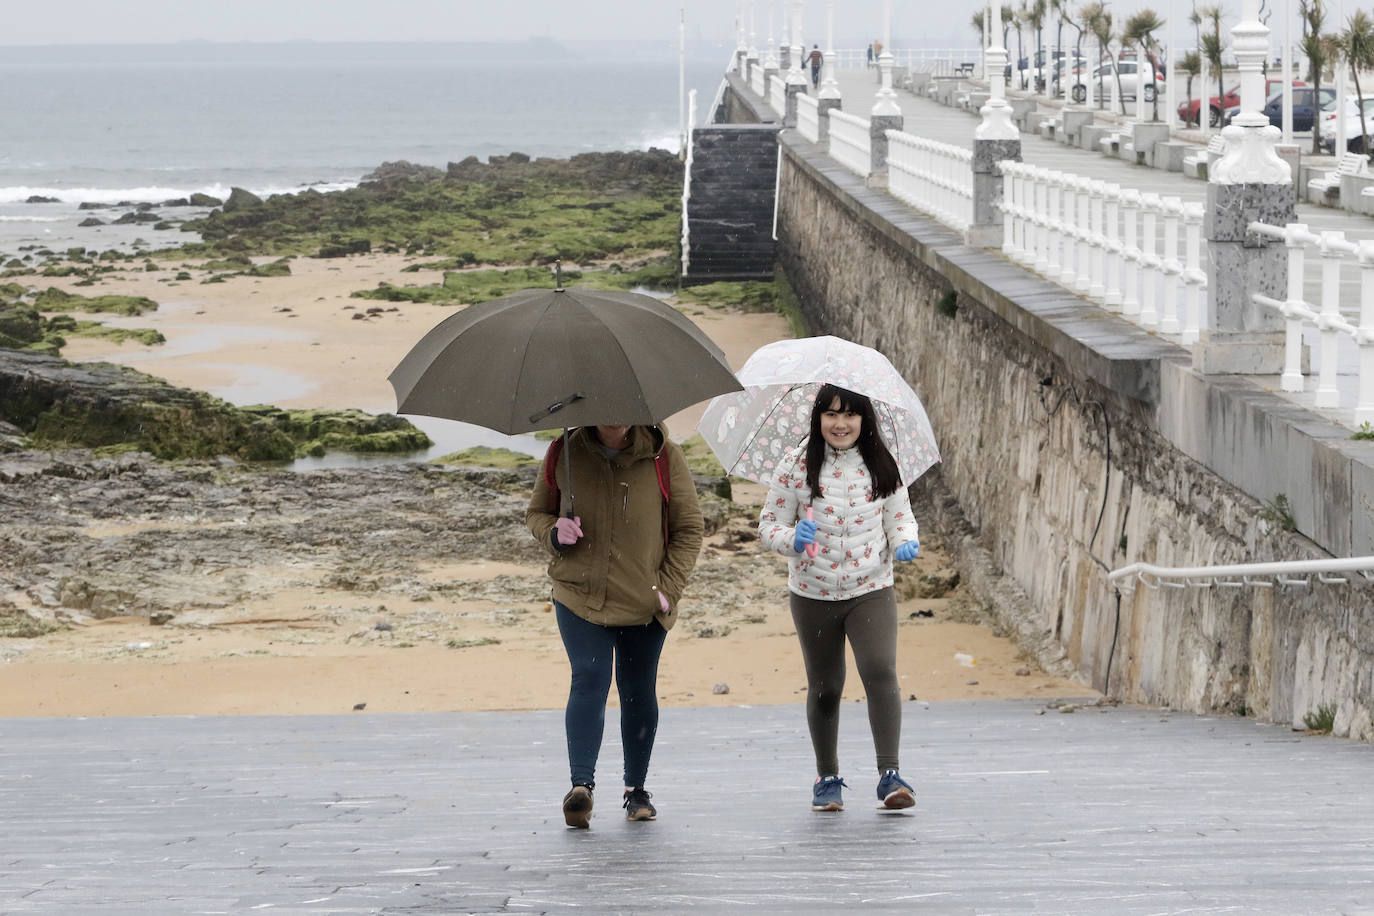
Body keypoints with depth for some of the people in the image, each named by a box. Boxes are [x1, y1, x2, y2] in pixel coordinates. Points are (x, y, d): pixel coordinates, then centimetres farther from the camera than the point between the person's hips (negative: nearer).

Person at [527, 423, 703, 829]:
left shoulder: (663, 457, -4)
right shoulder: (565, 453, -1)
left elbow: (689, 529, 2)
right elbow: (535, 512, 13)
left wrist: (668, 589, -7)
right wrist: (554, 533, -11)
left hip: (643, 604, 1)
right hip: (579, 597, -1)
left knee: (639, 692, 9)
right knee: (589, 681, -17)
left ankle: (636, 789, 24)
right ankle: (581, 784, -26)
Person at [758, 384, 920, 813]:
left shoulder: (881, 467, 1)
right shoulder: (798, 469, -4)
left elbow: (900, 516, 11)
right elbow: (769, 522, 0)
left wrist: (905, 541, -11)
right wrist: (791, 540, -21)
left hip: (870, 590, 0)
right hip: (813, 595, 0)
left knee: (880, 672, -20)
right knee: (824, 688, 9)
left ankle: (889, 774, -18)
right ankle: (827, 778, 27)